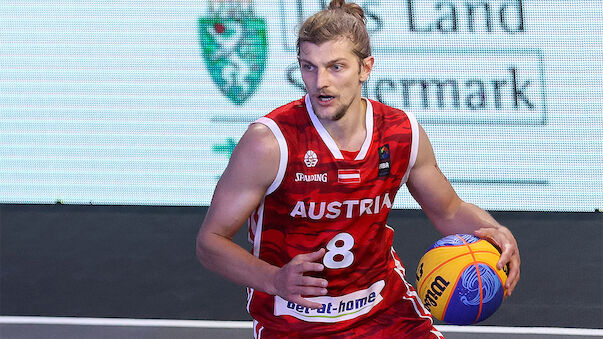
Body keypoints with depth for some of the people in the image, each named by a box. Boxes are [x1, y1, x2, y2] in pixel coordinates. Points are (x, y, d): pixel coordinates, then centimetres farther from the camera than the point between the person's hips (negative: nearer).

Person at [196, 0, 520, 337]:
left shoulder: (404, 134, -8)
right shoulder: (269, 143, -22)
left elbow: (449, 211, 10)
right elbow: (211, 240, -18)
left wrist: (495, 232, -12)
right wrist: (275, 280, -35)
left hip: (384, 307, 3)